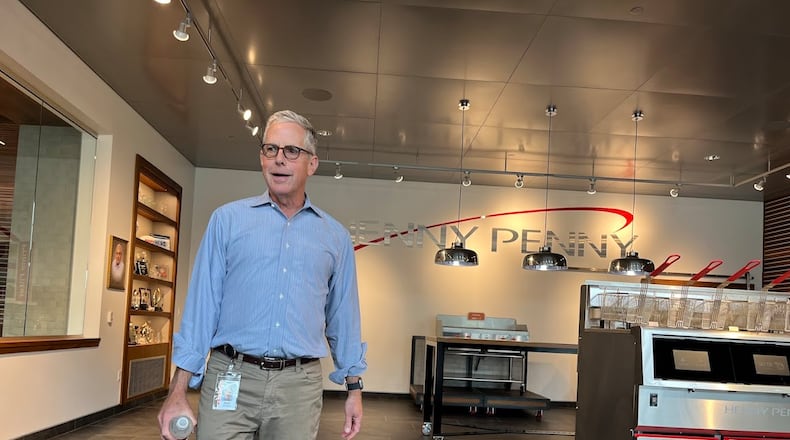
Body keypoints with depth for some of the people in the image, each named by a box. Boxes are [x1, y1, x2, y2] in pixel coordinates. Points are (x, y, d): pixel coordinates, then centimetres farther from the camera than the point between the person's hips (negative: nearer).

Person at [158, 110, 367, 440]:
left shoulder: (335, 237, 10)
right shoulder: (228, 220, 5)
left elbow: (343, 318, 13)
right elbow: (202, 304, 1)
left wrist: (354, 388, 10)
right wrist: (178, 391, -3)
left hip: (299, 387, 2)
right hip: (230, 377, -1)